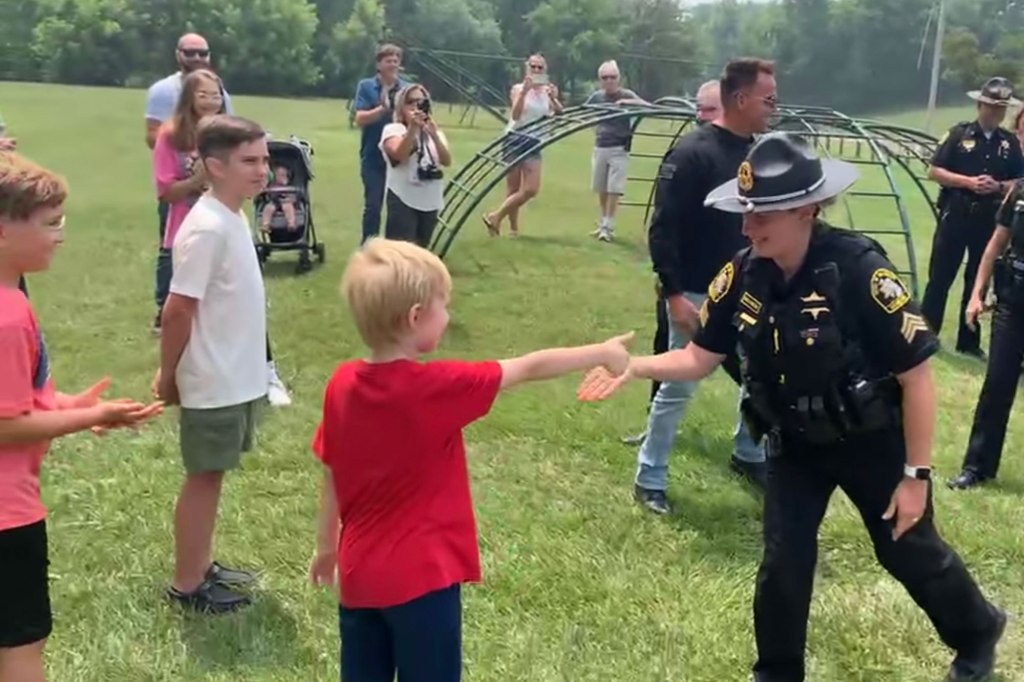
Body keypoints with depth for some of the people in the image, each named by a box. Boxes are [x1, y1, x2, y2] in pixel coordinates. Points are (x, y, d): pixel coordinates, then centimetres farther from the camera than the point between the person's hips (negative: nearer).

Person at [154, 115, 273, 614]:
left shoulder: (233, 218, 7)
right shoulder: (207, 228, -23)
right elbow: (177, 310, -21)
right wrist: (167, 375, -11)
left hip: (237, 377, 9)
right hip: (214, 382, -9)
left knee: (214, 475, 18)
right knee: (203, 477, 3)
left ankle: (202, 566, 33)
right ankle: (187, 585, 17)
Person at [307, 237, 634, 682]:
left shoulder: (342, 384, -5)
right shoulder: (436, 388, -21)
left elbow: (330, 473, 7)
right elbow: (530, 368, -10)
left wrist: (327, 545, 21)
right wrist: (602, 353, 3)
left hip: (359, 572, 6)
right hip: (421, 575, -6)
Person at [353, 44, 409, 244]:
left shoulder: (406, 88, 3)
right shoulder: (366, 86, -2)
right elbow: (360, 119, -11)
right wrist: (383, 108, -26)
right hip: (373, 157, -2)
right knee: (373, 205, -1)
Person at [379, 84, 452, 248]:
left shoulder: (434, 132, 11)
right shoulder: (393, 129, -4)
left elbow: (447, 161, -6)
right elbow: (399, 155, -24)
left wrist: (434, 135, -21)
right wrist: (413, 127, -33)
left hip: (431, 203, 6)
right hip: (403, 201, -6)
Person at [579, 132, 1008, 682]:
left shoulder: (858, 269, -31)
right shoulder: (743, 275, -16)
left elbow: (917, 373, -23)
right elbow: (699, 358, -6)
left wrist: (916, 474, -18)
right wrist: (631, 367, -24)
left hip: (872, 441, -3)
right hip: (795, 445, 3)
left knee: (908, 550, 17)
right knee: (783, 563, 5)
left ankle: (978, 633, 48)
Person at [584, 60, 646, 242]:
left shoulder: (626, 95, -6)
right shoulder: (596, 97, 4)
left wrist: (628, 102, -30)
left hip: (619, 149, -4)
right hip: (600, 148, 4)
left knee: (614, 189, -8)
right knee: (601, 189, 10)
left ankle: (608, 226, -3)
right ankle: (604, 222, 23)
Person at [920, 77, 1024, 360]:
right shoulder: (959, 133, -2)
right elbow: (934, 171, -6)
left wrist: (999, 186, -12)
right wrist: (968, 182, -17)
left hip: (989, 218, 3)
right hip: (956, 214, -3)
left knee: (978, 280, 10)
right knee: (940, 277, 0)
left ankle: (969, 341, 19)